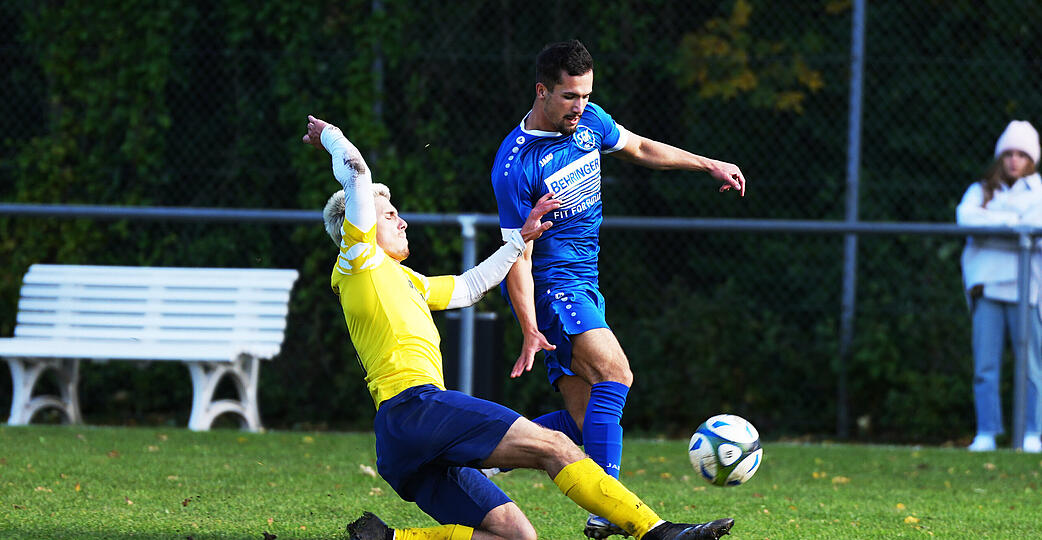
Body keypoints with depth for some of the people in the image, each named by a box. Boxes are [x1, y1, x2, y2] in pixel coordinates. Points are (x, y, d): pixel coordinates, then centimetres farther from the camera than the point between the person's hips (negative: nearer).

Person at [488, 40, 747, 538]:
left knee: (586, 418, 1)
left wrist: (710, 165, 20)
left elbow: (639, 149, 23)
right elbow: (517, 255, -17)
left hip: (583, 282, 8)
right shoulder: (515, 166, -19)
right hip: (549, 281, -8)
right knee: (614, 373, -27)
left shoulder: (589, 121, 3)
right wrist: (530, 332, -23)